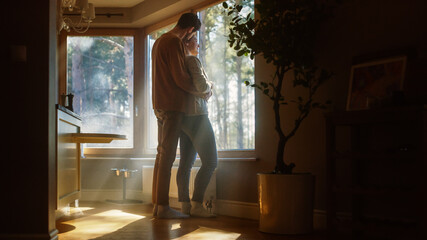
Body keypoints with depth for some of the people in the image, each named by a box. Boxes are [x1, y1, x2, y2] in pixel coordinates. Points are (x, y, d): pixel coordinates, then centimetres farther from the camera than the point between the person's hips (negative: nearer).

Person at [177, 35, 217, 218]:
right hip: (196, 115, -10)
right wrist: (210, 86, 0)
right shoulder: (192, 60, -10)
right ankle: (196, 204, -11)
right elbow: (201, 86, -21)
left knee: (186, 163, 7)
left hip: (183, 117, 10)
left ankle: (184, 205, 7)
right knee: (210, 162, -8)